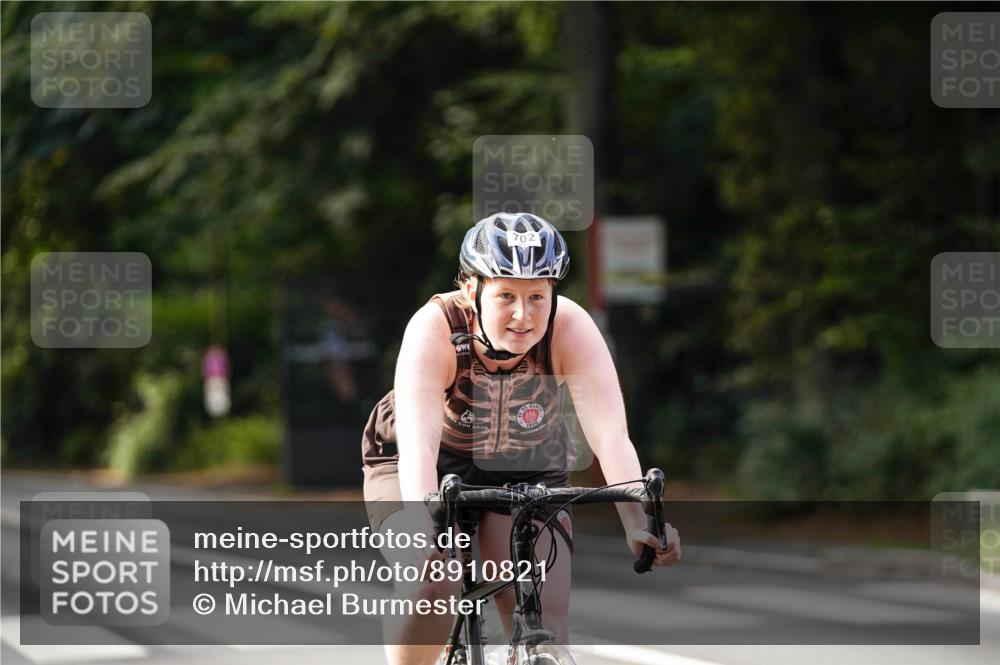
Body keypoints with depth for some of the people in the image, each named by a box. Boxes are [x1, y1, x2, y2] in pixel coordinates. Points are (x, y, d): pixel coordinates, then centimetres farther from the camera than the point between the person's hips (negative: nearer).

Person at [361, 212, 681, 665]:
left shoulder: (570, 329, -27)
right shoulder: (435, 328, -31)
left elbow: (610, 436, -35)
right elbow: (418, 441, -42)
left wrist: (638, 524, -51)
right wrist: (425, 524, -59)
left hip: (527, 474, 2)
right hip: (433, 472, -2)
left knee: (544, 628, -15)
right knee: (432, 585, -29)